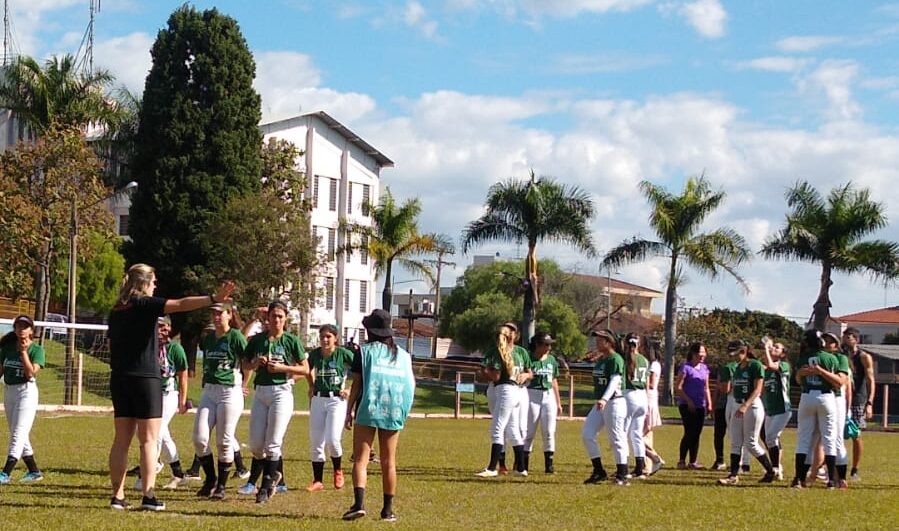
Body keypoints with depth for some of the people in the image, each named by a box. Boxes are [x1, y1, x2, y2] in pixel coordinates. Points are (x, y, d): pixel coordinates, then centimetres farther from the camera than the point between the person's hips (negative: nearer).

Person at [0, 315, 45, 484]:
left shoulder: (36, 350, -5)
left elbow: (31, 372, -17)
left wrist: (24, 351, -16)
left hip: (26, 391, -7)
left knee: (18, 434, -13)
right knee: (17, 435, 12)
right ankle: (34, 472, 22)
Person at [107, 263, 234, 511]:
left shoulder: (116, 311, 12)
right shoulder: (145, 304, -8)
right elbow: (180, 305, -22)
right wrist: (214, 298, -30)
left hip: (119, 379, 7)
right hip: (145, 378, -7)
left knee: (121, 440, 8)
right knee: (149, 440, -4)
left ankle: (118, 496, 7)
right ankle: (149, 495, -9)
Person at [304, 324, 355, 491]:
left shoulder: (344, 354, -9)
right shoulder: (315, 354, 3)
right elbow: (308, 370, 25)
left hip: (337, 400, -4)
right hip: (318, 400, 4)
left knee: (332, 440, -15)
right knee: (315, 442, 4)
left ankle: (338, 471, 13)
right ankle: (318, 481, 12)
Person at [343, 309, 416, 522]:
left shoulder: (365, 352, -2)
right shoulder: (402, 355, 8)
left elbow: (356, 385, -4)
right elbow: (411, 385, 9)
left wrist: (349, 411, 0)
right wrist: (403, 410, 21)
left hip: (368, 411, -3)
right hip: (393, 414, 3)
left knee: (360, 459, -3)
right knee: (388, 462, 9)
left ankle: (359, 503, -20)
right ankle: (388, 509, 11)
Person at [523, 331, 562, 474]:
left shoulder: (551, 359, 12)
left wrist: (558, 403, 16)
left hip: (549, 396, 5)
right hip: (532, 395, -5)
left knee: (549, 432, 1)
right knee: (529, 431, -2)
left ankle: (549, 464, 5)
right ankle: (524, 464, 4)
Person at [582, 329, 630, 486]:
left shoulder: (616, 359, -12)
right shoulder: (599, 360, 15)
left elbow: (614, 382, -24)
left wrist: (604, 399, -37)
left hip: (614, 402, -9)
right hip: (600, 403, 9)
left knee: (616, 438, -5)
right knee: (587, 433, 1)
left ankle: (621, 475, 1)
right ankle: (599, 471, 7)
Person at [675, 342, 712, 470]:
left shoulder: (704, 368, 13)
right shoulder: (686, 367, -7)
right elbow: (678, 387, -10)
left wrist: (709, 404, 12)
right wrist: (688, 401, -14)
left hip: (700, 406, 6)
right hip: (687, 405, -6)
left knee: (696, 434, 6)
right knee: (689, 433, -10)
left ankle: (693, 462, 11)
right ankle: (681, 461, -4)